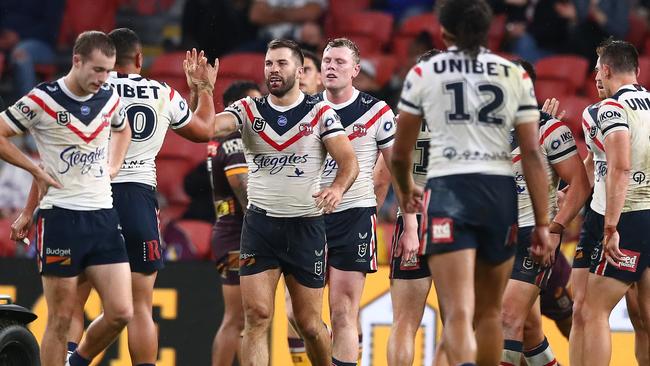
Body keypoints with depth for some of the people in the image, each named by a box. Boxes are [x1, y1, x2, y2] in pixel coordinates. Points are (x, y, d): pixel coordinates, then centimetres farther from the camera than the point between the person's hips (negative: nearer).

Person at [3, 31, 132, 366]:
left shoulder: (110, 98, 7)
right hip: (60, 217, -5)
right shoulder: (42, 99, -9)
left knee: (120, 313, -3)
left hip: (103, 217, 5)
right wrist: (34, 167, -4)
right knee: (60, 320, -2)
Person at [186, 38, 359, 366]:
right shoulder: (249, 110, 4)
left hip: (306, 226, -1)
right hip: (260, 224, 1)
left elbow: (349, 161, -9)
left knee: (309, 323, 5)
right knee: (257, 315, -9)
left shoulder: (320, 113, -1)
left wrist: (338, 188, -30)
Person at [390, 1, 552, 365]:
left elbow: (400, 153, 13)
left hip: (448, 191, -2)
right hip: (501, 194, 2)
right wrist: (542, 224, 5)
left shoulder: (423, 73, 6)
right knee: (490, 312, 18)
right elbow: (533, 154, 3)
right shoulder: (516, 76, 9)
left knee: (459, 313, -12)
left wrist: (405, 188, 34)